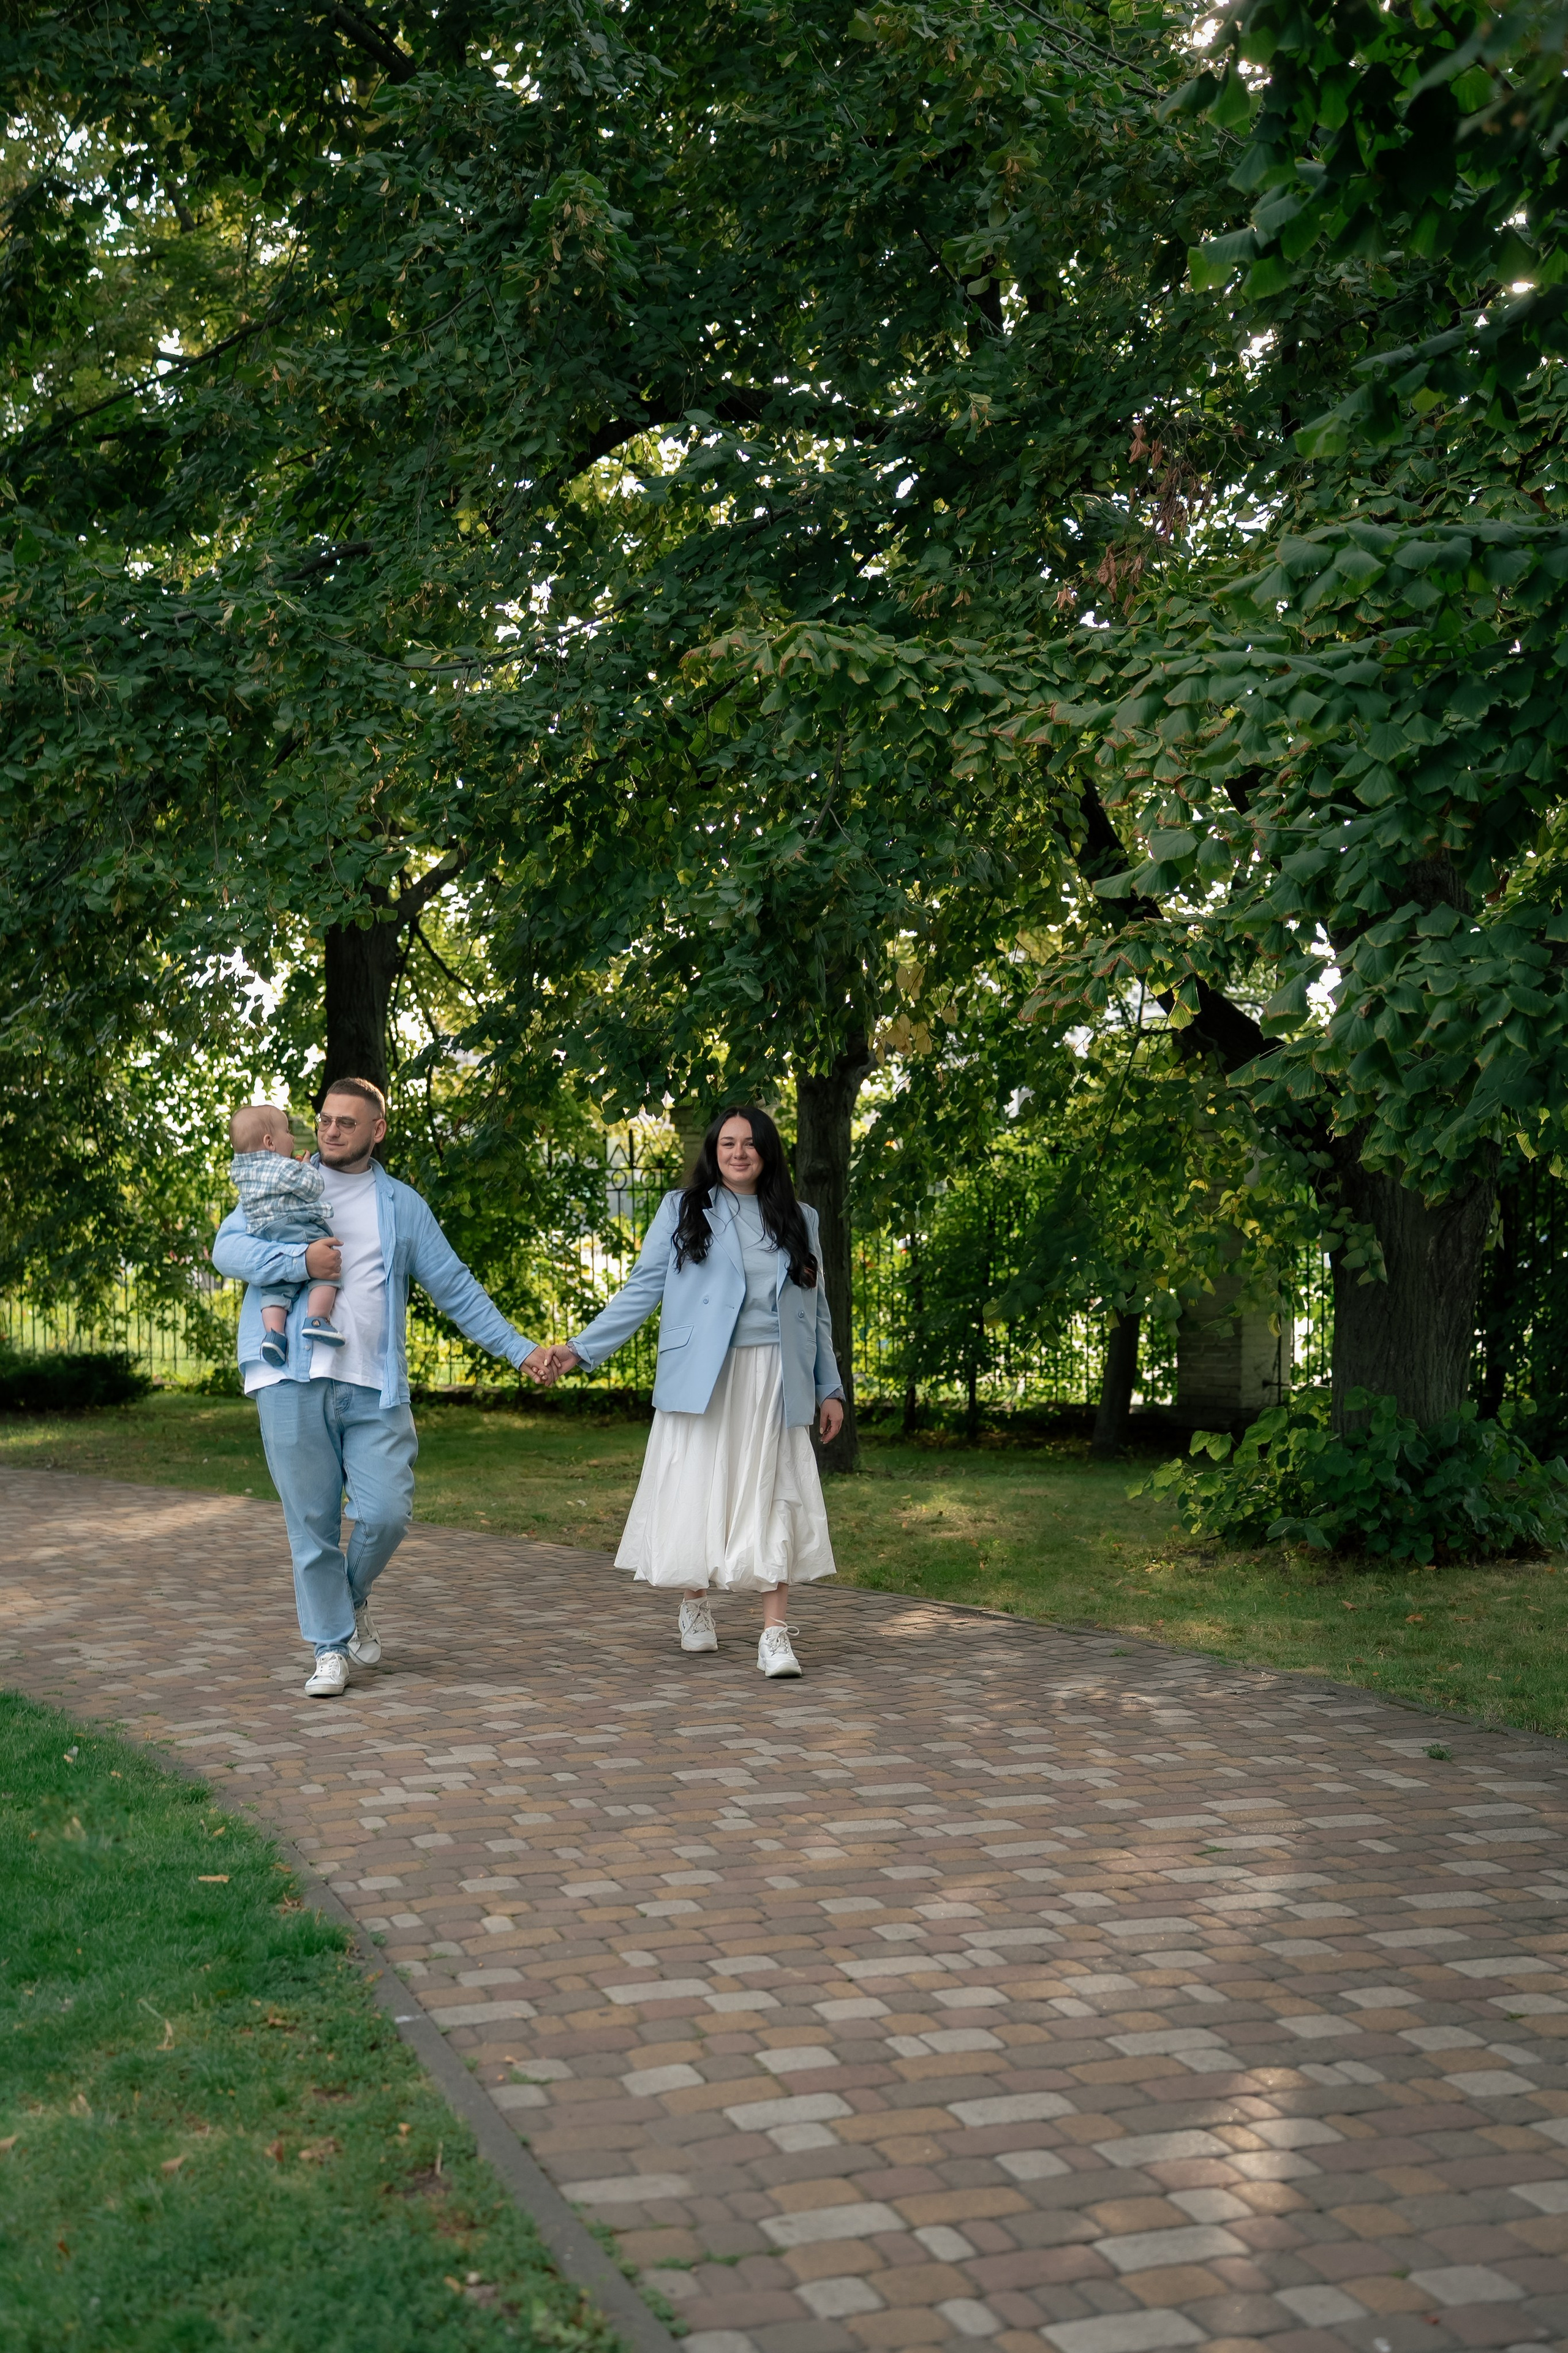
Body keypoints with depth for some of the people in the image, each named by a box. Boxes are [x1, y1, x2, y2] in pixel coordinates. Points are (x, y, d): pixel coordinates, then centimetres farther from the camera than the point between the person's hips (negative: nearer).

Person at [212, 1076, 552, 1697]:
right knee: (312, 1521, 1)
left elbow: (456, 1289, 16)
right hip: (293, 1382, -1)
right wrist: (300, 1260, -14)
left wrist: (520, 1350, 10)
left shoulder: (403, 1206, 15)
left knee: (387, 1512, -8)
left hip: (374, 1387, 1)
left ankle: (354, 1598, 23)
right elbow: (227, 1248, 0)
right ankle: (331, 1647, 14)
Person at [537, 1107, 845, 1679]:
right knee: (697, 1491, 1)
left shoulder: (799, 1221, 15)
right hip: (702, 1379, -1)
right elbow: (642, 1290, 5)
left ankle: (775, 1635, -5)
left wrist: (830, 1388, 13)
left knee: (773, 1497, -5)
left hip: (775, 1382, 1)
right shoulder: (683, 1211, 8)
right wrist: (580, 1348, -3)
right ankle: (695, 1605, 25)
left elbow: (816, 1311, 18)